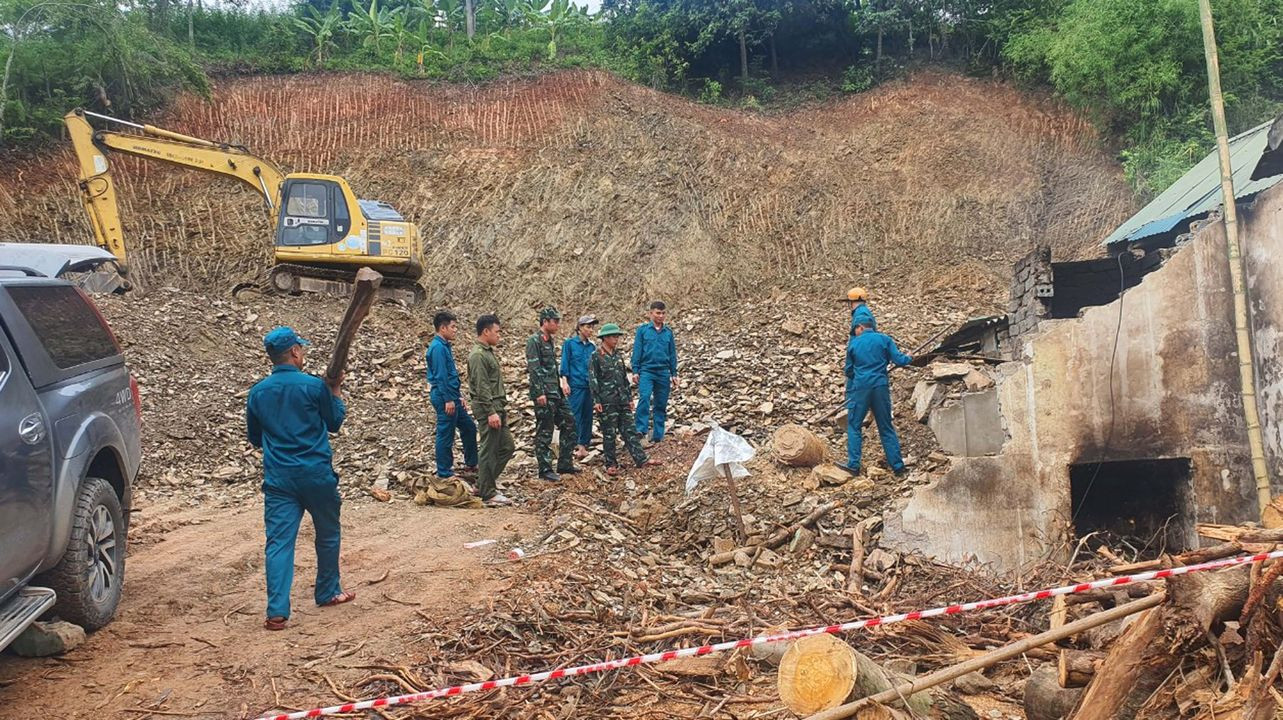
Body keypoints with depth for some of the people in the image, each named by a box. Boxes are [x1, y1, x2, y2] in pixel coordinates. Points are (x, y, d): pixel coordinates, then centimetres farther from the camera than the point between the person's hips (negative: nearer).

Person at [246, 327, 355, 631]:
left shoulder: (257, 392, 2)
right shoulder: (314, 386, -10)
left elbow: (255, 438, 14)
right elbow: (335, 423, 5)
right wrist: (336, 391, 15)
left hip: (278, 478, 2)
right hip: (317, 474, -2)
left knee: (278, 542, -1)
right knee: (327, 534, 18)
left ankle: (277, 612, -8)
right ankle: (328, 592, 31)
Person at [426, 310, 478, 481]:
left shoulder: (445, 346, 15)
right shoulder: (438, 347, -16)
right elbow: (441, 376, -20)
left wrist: (459, 396, 20)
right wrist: (448, 400, -21)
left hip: (451, 396, 10)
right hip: (444, 397, -10)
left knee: (469, 427, 15)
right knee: (445, 435, -2)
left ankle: (471, 465, 25)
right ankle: (444, 472, 6)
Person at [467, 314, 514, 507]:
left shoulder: (488, 352, 17)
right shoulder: (478, 355, -15)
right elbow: (481, 387, -20)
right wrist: (491, 412, -22)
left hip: (497, 408, 10)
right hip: (487, 408, -10)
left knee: (507, 447, 13)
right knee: (489, 451, -4)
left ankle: (483, 485, 21)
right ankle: (488, 494, 3)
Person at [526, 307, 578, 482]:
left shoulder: (550, 341, 16)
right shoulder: (534, 341, -12)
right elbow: (534, 369, -18)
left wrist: (562, 383, 19)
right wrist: (540, 393, -23)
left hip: (556, 393, 10)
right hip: (544, 395, -10)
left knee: (569, 425, 11)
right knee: (544, 432, -3)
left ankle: (565, 464, 18)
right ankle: (545, 469, 4)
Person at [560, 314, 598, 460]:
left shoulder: (592, 346, 12)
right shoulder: (570, 343, 0)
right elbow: (565, 364, -2)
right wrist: (564, 382, -10)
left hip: (590, 386, 5)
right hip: (575, 385, -5)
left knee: (587, 415, 5)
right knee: (575, 415, -5)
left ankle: (584, 444, 13)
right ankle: (576, 444, -1)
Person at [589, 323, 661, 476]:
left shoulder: (618, 355, 15)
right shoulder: (596, 356, -5)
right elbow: (593, 380, -9)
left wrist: (630, 398, 18)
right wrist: (596, 401, -15)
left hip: (622, 400, 6)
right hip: (606, 402, -6)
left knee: (629, 430, 3)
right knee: (609, 433, 0)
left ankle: (641, 459, 1)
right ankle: (611, 465, 8)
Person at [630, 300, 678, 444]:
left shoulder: (668, 332, 11)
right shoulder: (643, 329, 3)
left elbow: (672, 354, 14)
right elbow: (637, 351, 2)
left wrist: (674, 374, 11)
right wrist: (635, 371, -4)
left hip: (663, 372, 3)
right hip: (647, 370, -3)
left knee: (661, 405, 4)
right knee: (644, 397, -25)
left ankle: (658, 436, 10)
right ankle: (641, 429, -29)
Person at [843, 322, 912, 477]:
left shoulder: (853, 343, 6)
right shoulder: (884, 339, 4)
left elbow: (849, 370, 13)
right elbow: (899, 360, -3)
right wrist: (909, 359, 19)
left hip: (860, 387, -1)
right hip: (881, 387, 2)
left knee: (854, 426, 8)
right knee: (886, 428, 10)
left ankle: (853, 465, 0)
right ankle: (898, 466, 10)